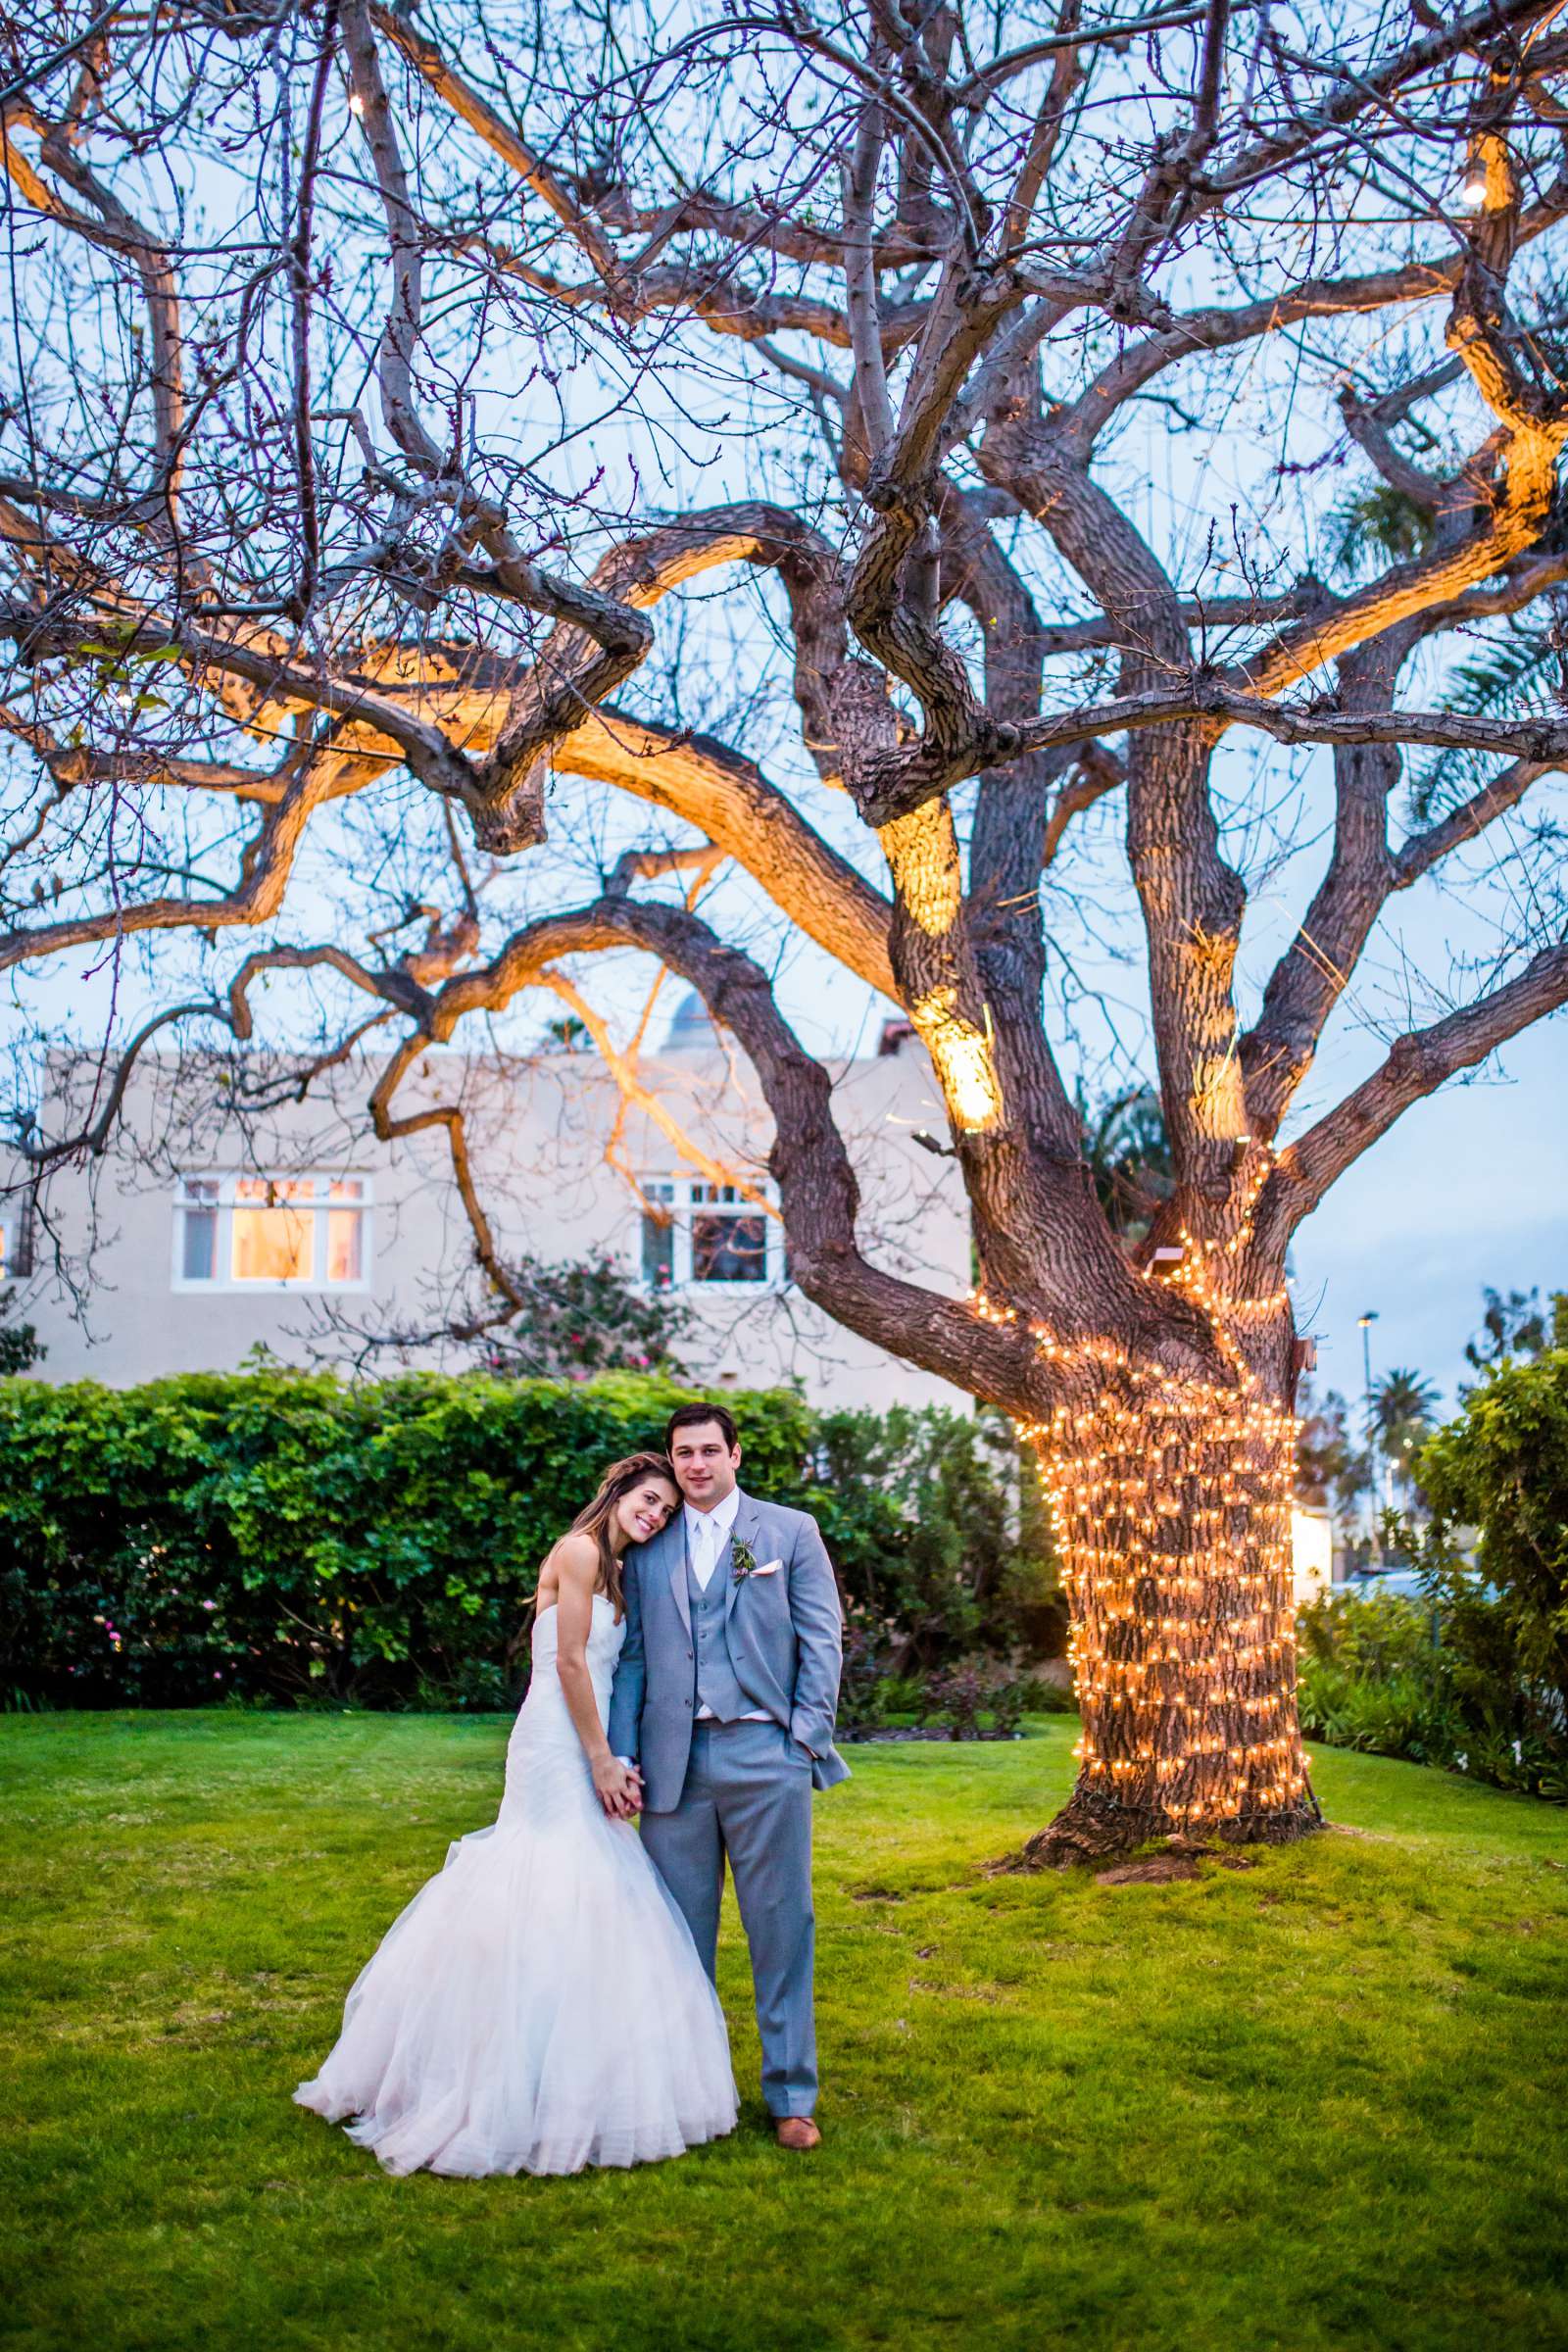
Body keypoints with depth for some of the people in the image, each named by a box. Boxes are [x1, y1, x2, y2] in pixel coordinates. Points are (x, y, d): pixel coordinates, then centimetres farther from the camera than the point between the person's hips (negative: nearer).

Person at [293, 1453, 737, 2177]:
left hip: (582, 1750, 10)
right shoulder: (581, 1551, -11)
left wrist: (612, 1762, 5)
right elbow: (570, 1662, -15)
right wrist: (602, 1763, -13)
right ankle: (546, 2095, 2)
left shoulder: (615, 1570, 17)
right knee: (559, 1905, -6)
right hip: (560, 1746, -9)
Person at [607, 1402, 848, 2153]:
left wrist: (806, 1738, -6)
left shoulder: (792, 1532, 6)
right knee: (679, 1932, 8)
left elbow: (822, 1641, 3)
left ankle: (791, 2097, 13)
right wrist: (621, 1753, 3)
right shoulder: (648, 1548, 12)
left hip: (765, 1753, -2)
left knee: (781, 1928, 3)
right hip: (675, 1759, 2)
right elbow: (632, 1655, 11)